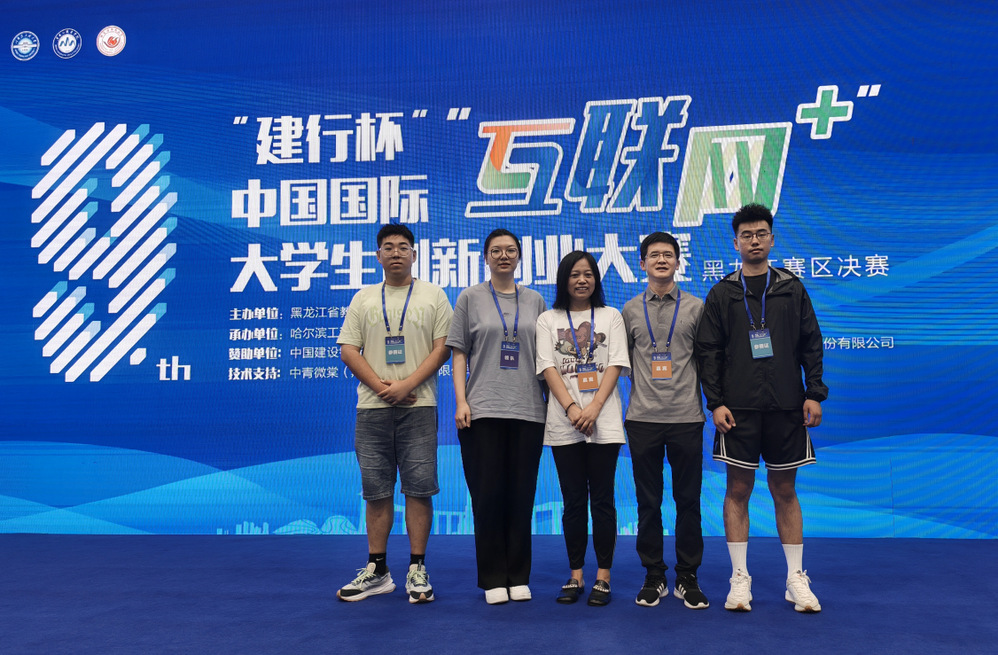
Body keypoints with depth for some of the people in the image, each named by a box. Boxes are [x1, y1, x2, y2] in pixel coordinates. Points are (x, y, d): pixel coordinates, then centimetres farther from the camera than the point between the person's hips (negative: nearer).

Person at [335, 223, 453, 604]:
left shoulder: (433, 296, 7)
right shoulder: (364, 299, 13)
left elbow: (443, 346, -1)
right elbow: (348, 349, 7)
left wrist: (407, 385, -12)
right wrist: (380, 385, -7)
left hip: (418, 406, -2)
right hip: (372, 406, 2)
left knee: (419, 488, -2)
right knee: (377, 490, 7)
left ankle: (417, 569, 7)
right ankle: (377, 571, 15)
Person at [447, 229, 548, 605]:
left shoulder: (534, 301, 12)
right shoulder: (470, 298, 7)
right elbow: (459, 354, 5)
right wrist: (461, 401, -5)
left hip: (527, 411, 2)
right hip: (482, 410, -2)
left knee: (521, 495, 4)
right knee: (488, 495, -1)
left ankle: (518, 577, 15)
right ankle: (493, 579, 10)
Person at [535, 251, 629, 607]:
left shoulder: (611, 316, 12)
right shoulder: (548, 320, 12)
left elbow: (616, 365, 2)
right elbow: (548, 367, 2)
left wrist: (594, 407, -12)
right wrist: (571, 407, -12)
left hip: (604, 420, -1)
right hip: (563, 422, 1)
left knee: (602, 499, -1)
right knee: (574, 500, 4)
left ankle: (603, 577, 6)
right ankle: (575, 575, 12)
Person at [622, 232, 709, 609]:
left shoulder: (696, 308, 6)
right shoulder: (630, 310, 8)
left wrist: (712, 403, 6)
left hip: (686, 418, 0)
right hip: (642, 419, 1)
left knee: (688, 499, 4)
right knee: (648, 501, 6)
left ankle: (687, 578, 16)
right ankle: (653, 576, 17)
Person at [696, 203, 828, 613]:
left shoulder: (792, 288, 8)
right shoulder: (721, 294, 5)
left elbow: (811, 344, 8)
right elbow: (708, 351, 2)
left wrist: (814, 394, -1)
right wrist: (716, 402, -6)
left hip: (786, 407, 1)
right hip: (738, 409, -1)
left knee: (785, 490, 8)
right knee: (738, 489, 2)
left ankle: (796, 579, 16)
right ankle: (740, 579, 11)